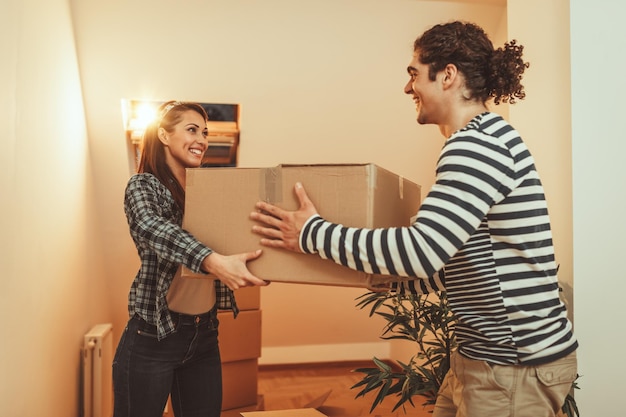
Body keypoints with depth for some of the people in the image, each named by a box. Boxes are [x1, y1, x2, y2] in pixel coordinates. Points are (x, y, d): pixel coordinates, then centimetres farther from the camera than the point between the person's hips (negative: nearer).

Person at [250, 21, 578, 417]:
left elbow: (424, 250, -27)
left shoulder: (479, 143, -19)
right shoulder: (482, 140, 13)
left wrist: (312, 233, -18)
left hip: (517, 366, -9)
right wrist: (391, 279, 22)